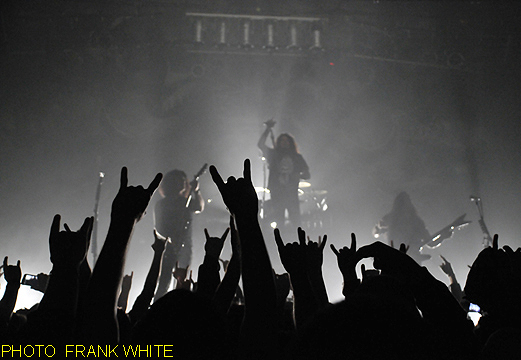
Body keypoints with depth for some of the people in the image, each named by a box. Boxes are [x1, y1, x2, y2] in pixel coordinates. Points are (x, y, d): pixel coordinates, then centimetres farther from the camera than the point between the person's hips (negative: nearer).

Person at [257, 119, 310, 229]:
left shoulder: (297, 157, 12)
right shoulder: (273, 155, 9)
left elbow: (307, 175, 12)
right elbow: (261, 144, -4)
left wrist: (298, 175, -9)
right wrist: (268, 129, -8)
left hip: (292, 195, 1)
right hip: (277, 194, -1)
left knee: (296, 224, -4)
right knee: (279, 225, 1)